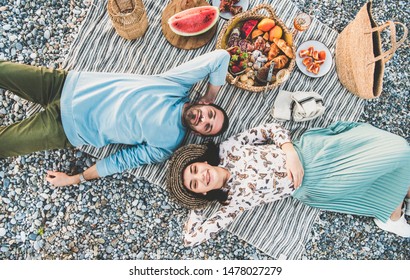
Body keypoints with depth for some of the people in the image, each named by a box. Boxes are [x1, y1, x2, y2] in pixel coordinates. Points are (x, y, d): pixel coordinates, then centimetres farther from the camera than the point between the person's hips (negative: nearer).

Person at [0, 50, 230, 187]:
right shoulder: (179, 85, -11)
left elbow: (122, 161, -8)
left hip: (69, 130, -2)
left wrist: (75, 179, -6)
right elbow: (221, 57, -7)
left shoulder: (166, 144, -13)